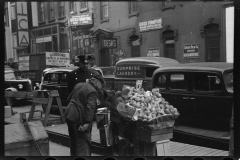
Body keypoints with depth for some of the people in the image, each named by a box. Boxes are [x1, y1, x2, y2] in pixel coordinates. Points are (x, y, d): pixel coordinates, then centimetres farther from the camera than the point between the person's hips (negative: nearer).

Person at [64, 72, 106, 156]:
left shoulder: (79, 85, 12)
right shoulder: (92, 92, -15)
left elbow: (71, 97, 23)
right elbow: (90, 107, -25)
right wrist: (87, 122, -28)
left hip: (69, 115, 9)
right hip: (79, 119, -9)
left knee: (73, 141, 22)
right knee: (83, 143, -5)